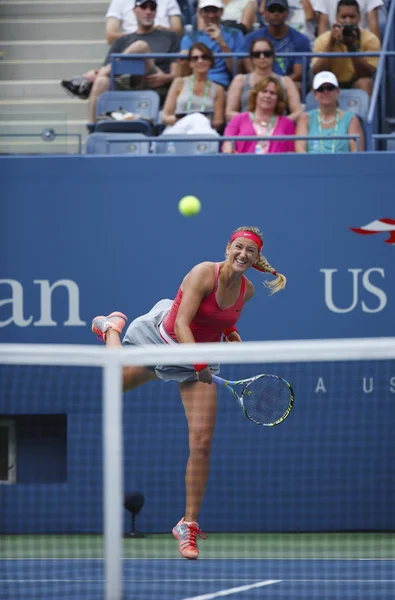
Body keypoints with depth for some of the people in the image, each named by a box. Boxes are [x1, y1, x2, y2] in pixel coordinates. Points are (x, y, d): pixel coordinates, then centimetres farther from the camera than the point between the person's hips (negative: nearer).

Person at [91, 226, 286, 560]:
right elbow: (182, 323, -32)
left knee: (202, 444, -10)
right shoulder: (204, 274, -26)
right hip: (164, 341, -3)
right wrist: (199, 363, -41)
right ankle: (112, 327, 55)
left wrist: (229, 330, 1)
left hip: (200, 357, 3)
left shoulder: (247, 291, -8)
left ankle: (189, 524, -1)